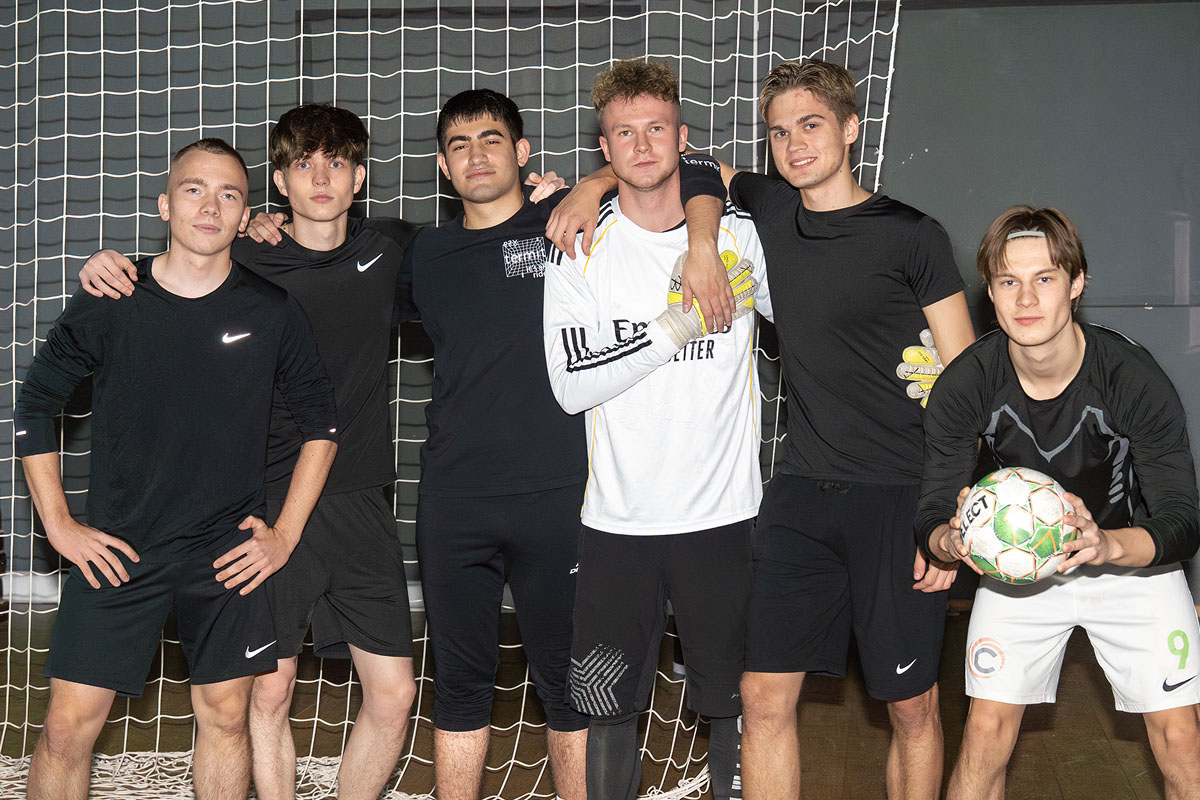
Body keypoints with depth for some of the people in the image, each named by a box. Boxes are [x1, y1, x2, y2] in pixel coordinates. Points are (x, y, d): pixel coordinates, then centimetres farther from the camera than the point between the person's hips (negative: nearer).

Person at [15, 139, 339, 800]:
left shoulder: (272, 312, -2)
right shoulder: (107, 305, -4)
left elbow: (321, 423, 7)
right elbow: (35, 406, 6)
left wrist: (286, 532, 2)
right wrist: (58, 524, 1)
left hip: (228, 552, 1)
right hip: (115, 549, 0)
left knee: (225, 716, 8)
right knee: (69, 725, -2)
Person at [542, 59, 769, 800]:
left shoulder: (743, 237, 2)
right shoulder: (579, 252, 1)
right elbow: (571, 385, -10)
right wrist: (676, 326, -16)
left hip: (726, 514, 0)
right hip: (619, 520, 0)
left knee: (736, 702, 9)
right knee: (610, 707, 9)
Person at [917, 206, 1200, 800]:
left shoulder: (1133, 377, -25)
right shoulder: (964, 384, -19)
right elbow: (931, 516, -14)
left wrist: (1105, 545, -45)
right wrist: (954, 541, -39)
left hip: (1133, 560, -1)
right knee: (986, 734, -5)